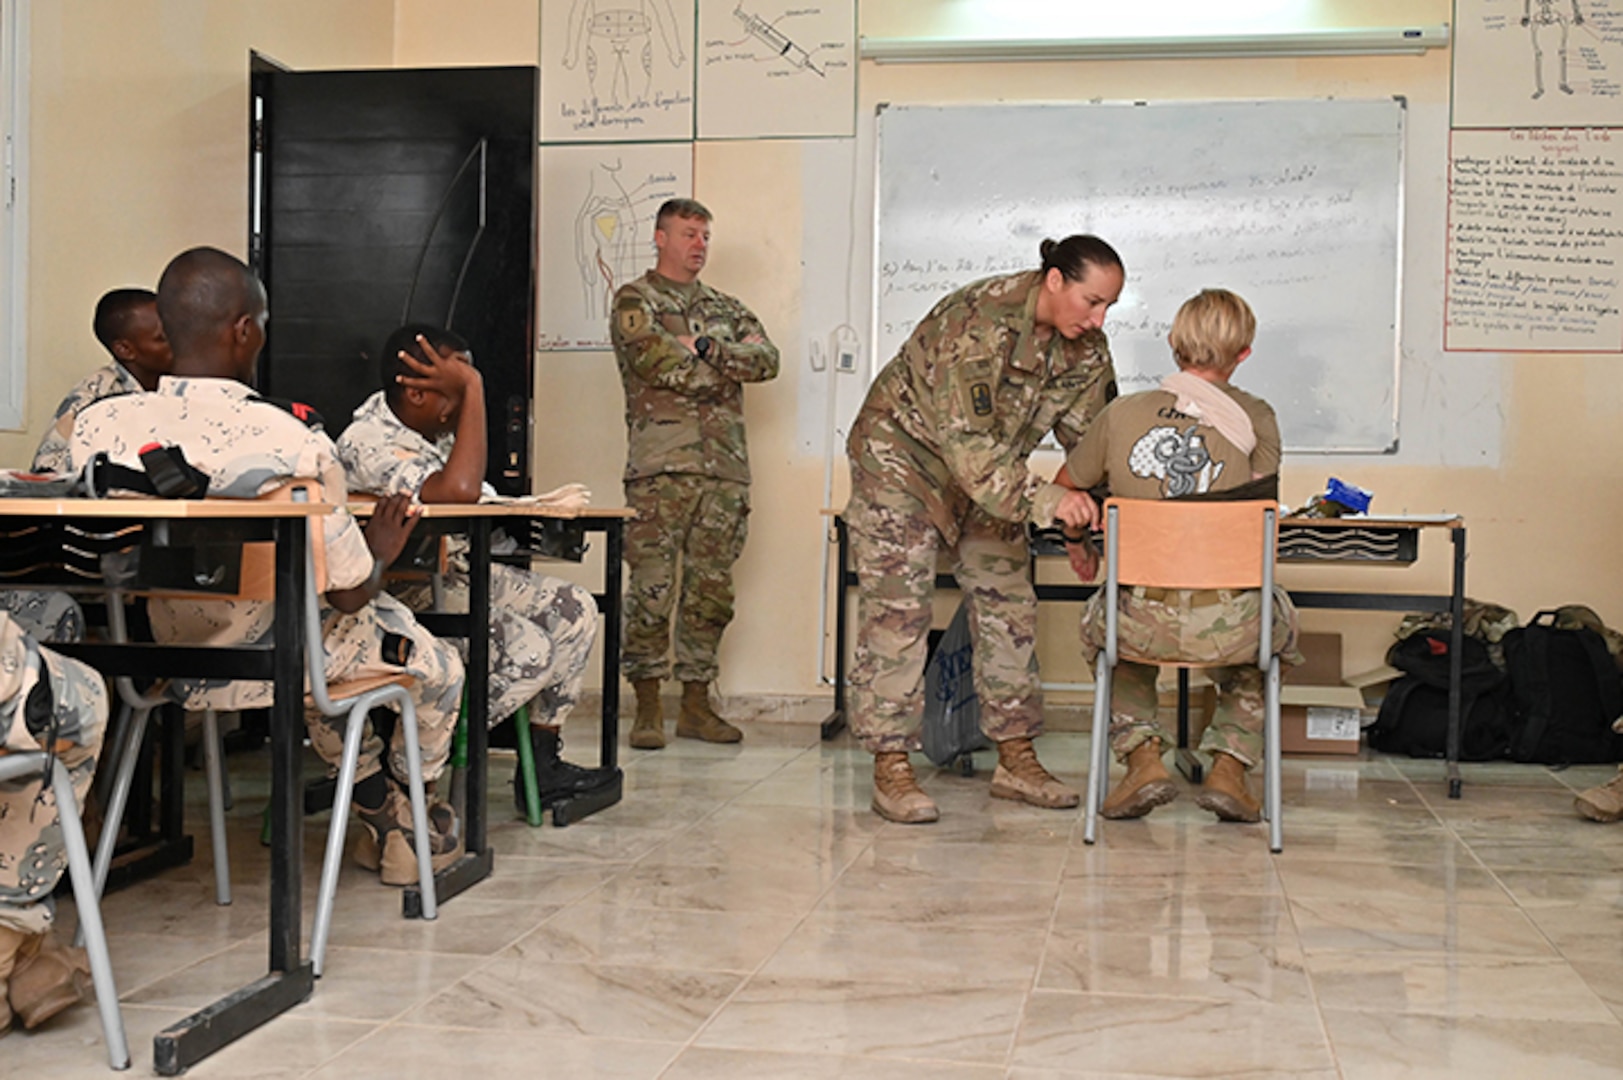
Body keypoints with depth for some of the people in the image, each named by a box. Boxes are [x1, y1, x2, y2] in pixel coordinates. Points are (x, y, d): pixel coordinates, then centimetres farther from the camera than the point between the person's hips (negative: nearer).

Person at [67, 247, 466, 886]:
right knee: (437, 666, 25)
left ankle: (376, 802, 44)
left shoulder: (96, 426, -12)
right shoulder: (292, 440, -26)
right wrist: (381, 549, 6)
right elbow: (349, 592, -17)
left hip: (163, 666, 6)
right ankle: (406, 825, 45)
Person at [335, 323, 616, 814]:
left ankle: (542, 766, 7)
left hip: (459, 574, 10)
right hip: (409, 598, -10)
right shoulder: (367, 446, -26)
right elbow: (458, 490, -43)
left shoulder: (432, 423, 2)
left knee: (574, 610, 3)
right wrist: (473, 388, -35)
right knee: (528, 650, -24)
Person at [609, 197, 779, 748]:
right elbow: (657, 361, -12)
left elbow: (768, 360, 4)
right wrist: (730, 367, -1)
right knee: (651, 590, -7)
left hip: (725, 467, 5)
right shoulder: (634, 301, 6)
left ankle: (696, 705, 14)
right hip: (661, 465, -5)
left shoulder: (727, 308, 22)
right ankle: (647, 708, 1)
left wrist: (703, 347, -7)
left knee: (711, 591, 6)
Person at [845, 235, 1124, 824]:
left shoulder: (1086, 349, -9)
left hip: (989, 472, 7)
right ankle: (891, 769, -5)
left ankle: (1016, 759, 14)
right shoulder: (981, 320, -33)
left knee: (1009, 606, 6)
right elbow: (965, 440, -37)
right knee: (897, 608, -10)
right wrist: (1041, 499, -44)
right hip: (904, 454, -7)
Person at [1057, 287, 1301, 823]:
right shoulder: (1257, 419, 1)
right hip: (1229, 627, 0)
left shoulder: (1121, 414, 2)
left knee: (1101, 619, 36)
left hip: (1143, 626, 0)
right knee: (1277, 622, 36)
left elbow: (1064, 492, 17)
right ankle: (1229, 767, 23)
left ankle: (1142, 755, 20)